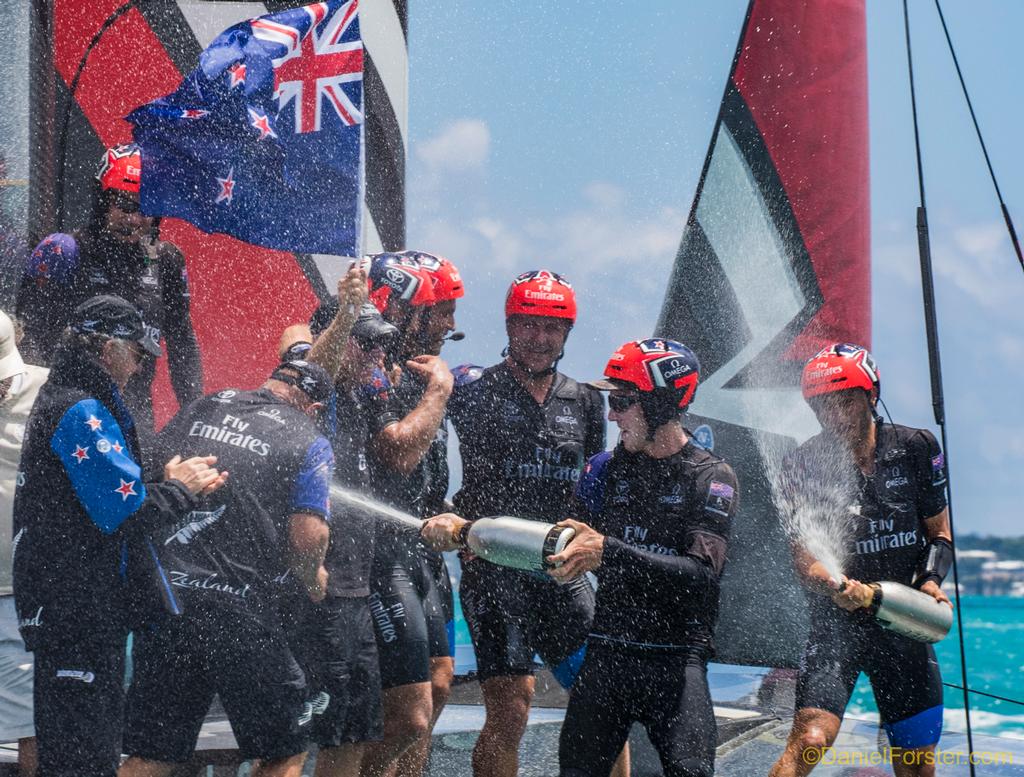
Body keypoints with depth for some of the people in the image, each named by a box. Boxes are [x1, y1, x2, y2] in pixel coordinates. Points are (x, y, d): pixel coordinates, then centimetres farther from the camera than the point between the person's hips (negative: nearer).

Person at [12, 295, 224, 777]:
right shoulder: (84, 412, -15)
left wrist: (173, 485, 6)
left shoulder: (59, 402, 20)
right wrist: (180, 489, -3)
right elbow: (125, 511, -21)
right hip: (77, 610, -11)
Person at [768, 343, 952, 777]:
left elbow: (939, 532, 11)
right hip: (835, 622, -3)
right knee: (810, 738, -22)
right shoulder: (803, 467, -5)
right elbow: (803, 556, -9)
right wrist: (838, 587, -30)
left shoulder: (916, 449, 1)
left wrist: (931, 580, -9)